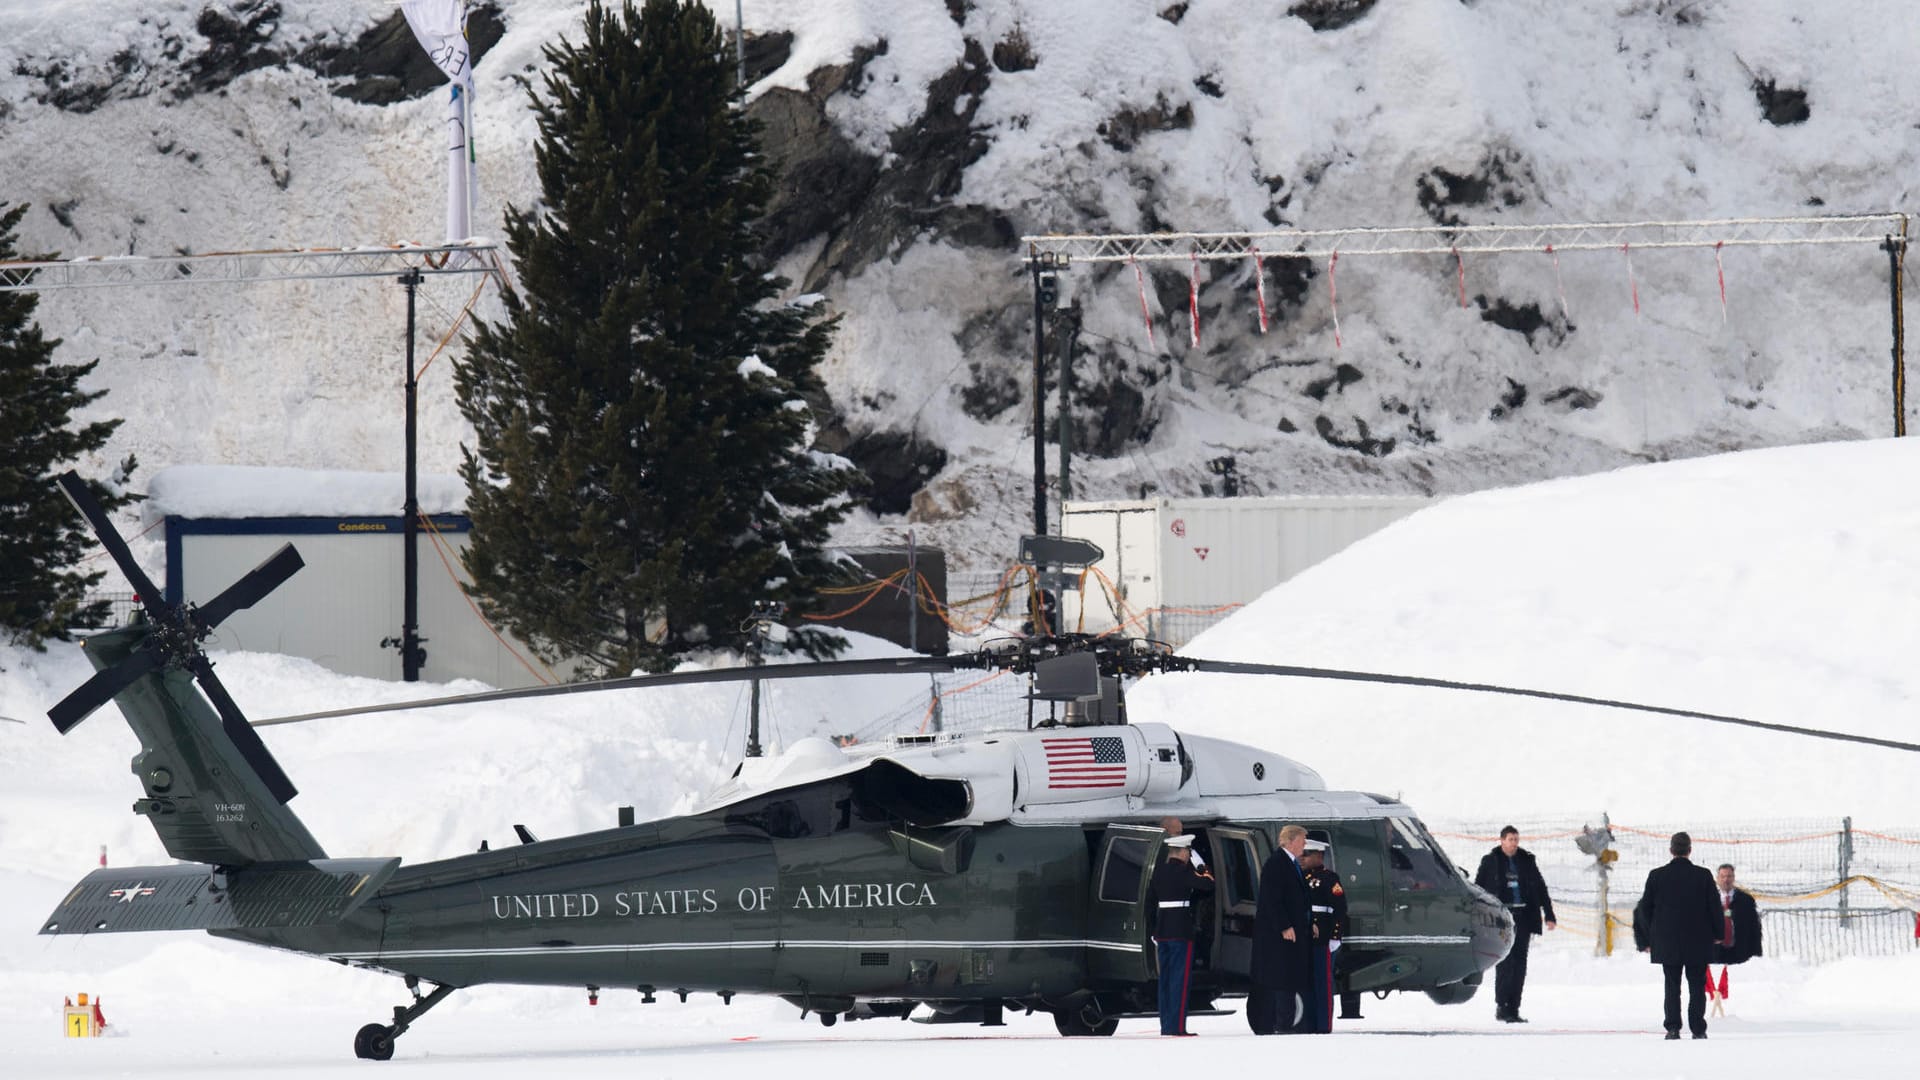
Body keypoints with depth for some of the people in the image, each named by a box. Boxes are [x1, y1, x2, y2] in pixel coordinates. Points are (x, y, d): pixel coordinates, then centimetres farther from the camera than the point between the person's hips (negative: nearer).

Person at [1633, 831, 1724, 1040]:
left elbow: (1645, 909, 2)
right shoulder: (1703, 875, -7)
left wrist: (1649, 938, 13)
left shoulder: (1656, 876, -4)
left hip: (1667, 942, 1)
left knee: (1672, 986, 7)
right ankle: (1698, 1029, 4)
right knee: (1697, 986, 7)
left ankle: (1672, 1028, -1)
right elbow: (1715, 906, -2)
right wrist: (1718, 934, 12)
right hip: (1698, 942, -1)